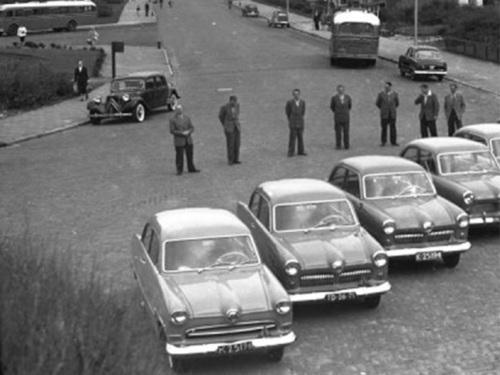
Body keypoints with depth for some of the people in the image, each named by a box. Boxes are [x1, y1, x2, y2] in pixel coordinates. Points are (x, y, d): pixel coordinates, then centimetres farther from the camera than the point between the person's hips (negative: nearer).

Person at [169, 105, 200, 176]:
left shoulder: (187, 118, 11)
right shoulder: (173, 120, -2)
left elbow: (192, 128, 7)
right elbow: (172, 131, -9)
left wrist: (188, 132, -15)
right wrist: (182, 133, -18)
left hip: (188, 141, 4)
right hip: (179, 142, -4)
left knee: (190, 155, 7)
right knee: (179, 156, -3)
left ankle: (191, 169, 18)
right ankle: (179, 170, 7)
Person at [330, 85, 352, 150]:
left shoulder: (348, 97, -5)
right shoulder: (334, 98, -9)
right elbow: (332, 106, 9)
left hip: (346, 118, 1)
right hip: (338, 118, -1)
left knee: (346, 132, 4)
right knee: (338, 132, 0)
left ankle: (346, 146, 13)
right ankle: (338, 145, 11)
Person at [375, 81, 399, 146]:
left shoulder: (394, 94, 2)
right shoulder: (381, 94, -4)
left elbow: (397, 103, 15)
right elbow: (377, 103, 7)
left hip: (392, 114, 1)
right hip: (384, 114, -1)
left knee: (393, 128, 0)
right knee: (384, 128, -2)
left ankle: (393, 142, 6)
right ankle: (383, 142, 7)